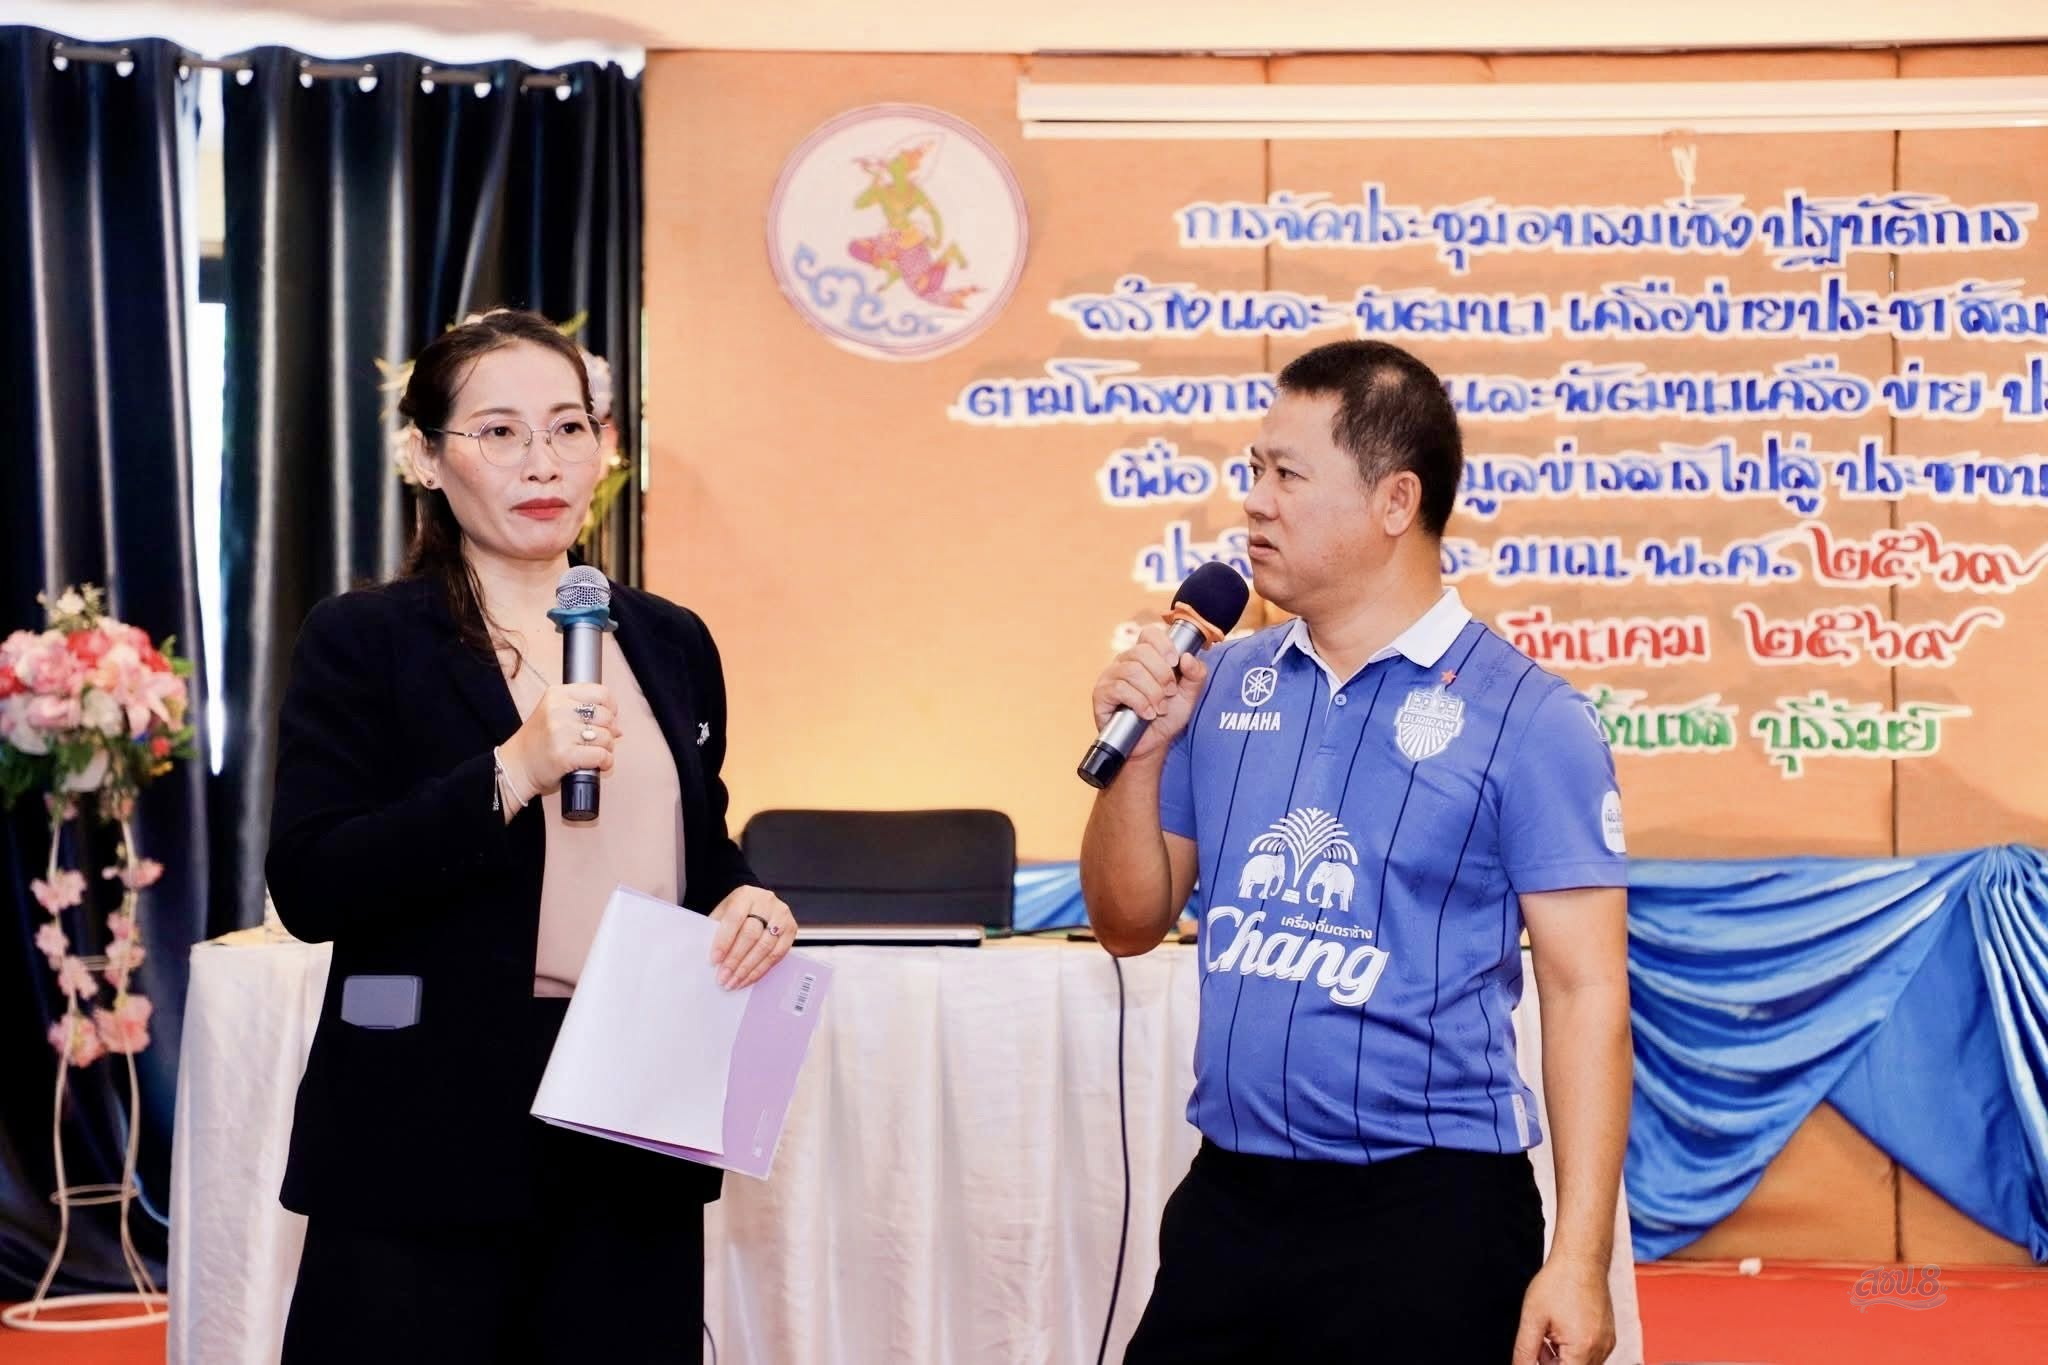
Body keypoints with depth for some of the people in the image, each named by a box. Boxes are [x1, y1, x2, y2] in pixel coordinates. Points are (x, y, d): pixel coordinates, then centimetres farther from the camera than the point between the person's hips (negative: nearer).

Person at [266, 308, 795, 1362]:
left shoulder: (671, 644, 12)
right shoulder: (364, 642, -2)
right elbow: (309, 888, -12)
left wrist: (745, 901, -1)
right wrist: (510, 773, -20)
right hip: (435, 1137, -4)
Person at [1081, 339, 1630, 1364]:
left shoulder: (1529, 720, -8)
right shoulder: (1225, 686, 7)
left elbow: (1585, 993, -9)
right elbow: (1131, 927, 13)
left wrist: (1578, 1259, -16)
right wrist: (1139, 753, -4)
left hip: (1429, 1212, -5)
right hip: (1227, 1198, 5)